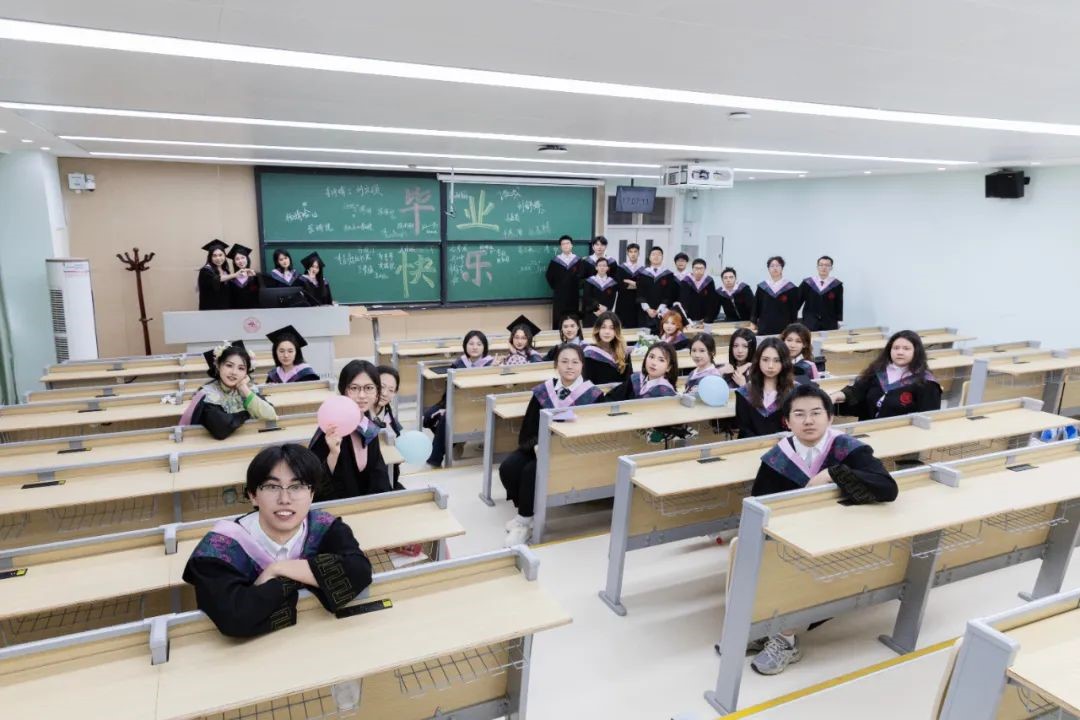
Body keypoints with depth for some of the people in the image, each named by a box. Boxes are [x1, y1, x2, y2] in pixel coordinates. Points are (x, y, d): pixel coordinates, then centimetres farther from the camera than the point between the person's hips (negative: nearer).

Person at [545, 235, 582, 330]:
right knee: (558, 319, -1)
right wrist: (555, 287, 2)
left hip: (573, 295, 1)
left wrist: (578, 286, -2)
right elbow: (548, 276, 4)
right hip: (559, 295, -1)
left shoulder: (578, 260, 2)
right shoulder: (555, 261, 0)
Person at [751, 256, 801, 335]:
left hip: (784, 329, -1)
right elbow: (756, 308, 10)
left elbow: (794, 311, 4)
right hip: (764, 329, 1)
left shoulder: (790, 288, 2)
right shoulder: (762, 287, 7)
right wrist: (753, 324, 6)